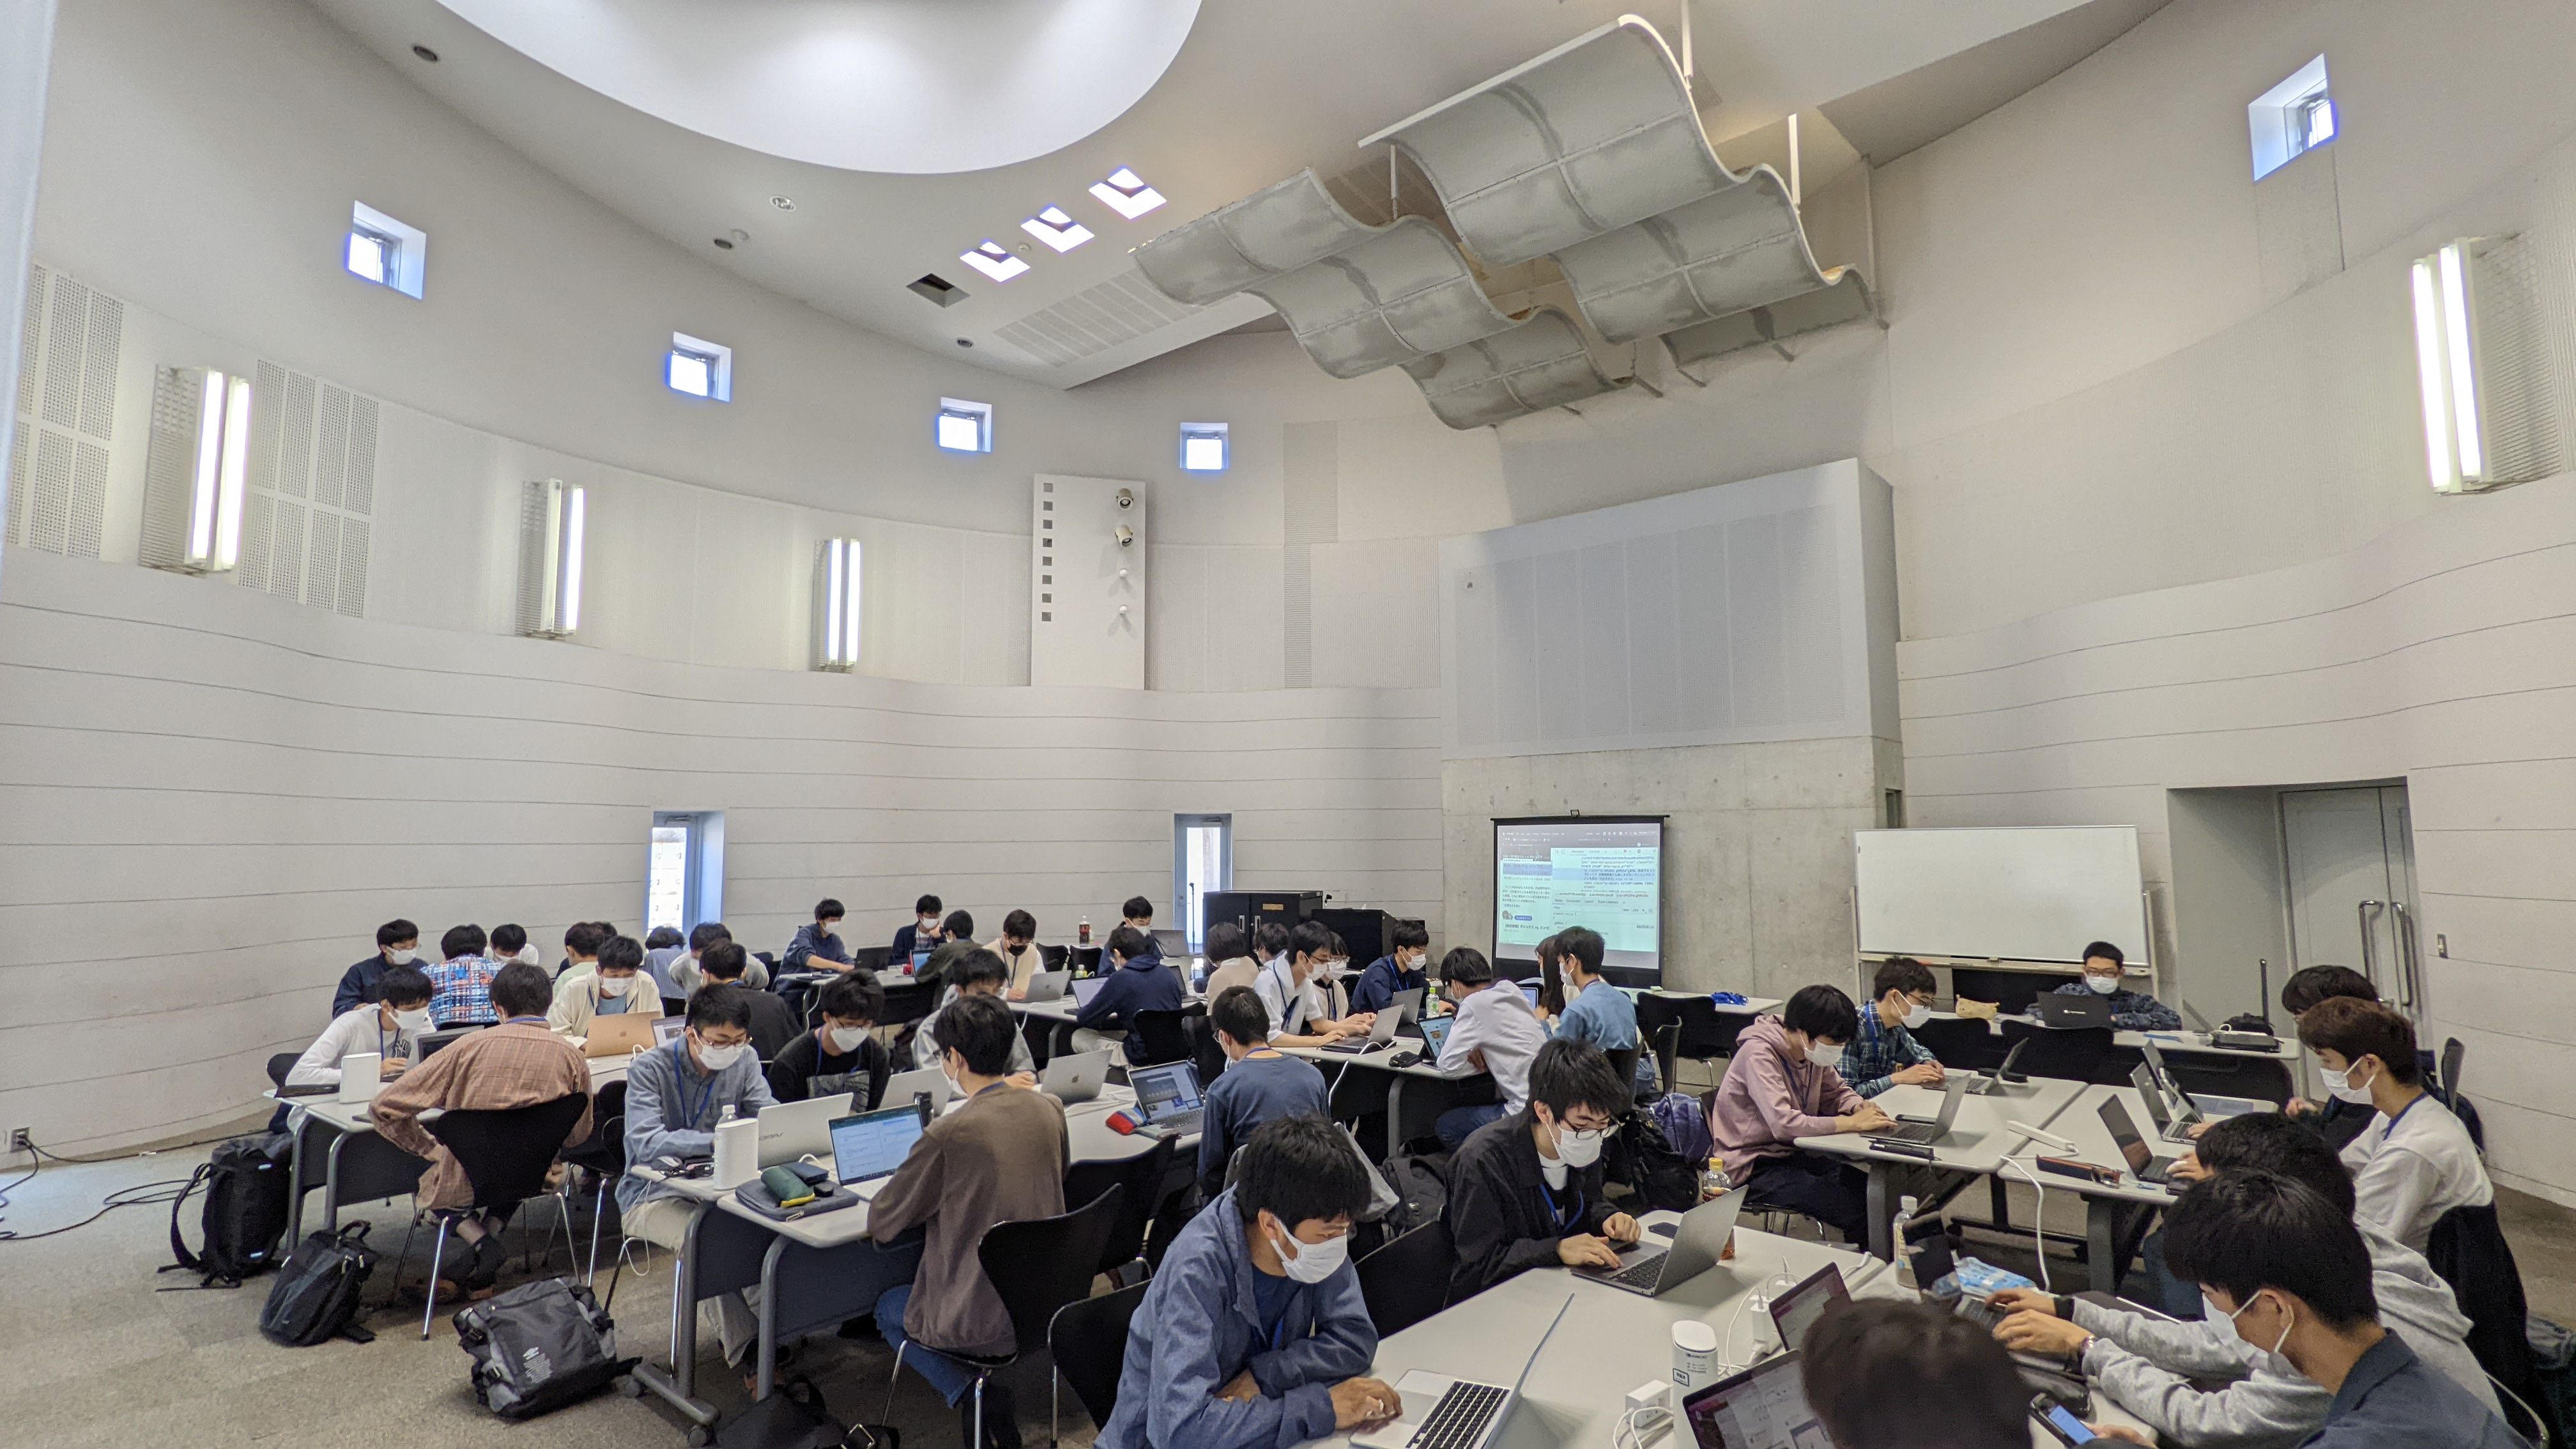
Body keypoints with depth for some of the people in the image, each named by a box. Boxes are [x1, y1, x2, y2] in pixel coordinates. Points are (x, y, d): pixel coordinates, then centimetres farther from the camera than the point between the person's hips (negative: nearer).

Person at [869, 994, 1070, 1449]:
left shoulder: (950, 1132, -24)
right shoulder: (1050, 1109, -7)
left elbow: (881, 1223, -9)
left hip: (985, 1320, -6)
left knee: (888, 1308, 25)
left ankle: (971, 1393, 6)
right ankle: (989, 1404, 22)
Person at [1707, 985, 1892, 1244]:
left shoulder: (1813, 1048, 2)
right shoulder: (1759, 1054, -24)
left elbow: (1836, 1091, 16)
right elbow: (1784, 1123, -33)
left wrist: (1859, 1107, -7)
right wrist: (1852, 1123, -27)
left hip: (1793, 1153, 8)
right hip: (1755, 1166, -8)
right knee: (1856, 1210, -20)